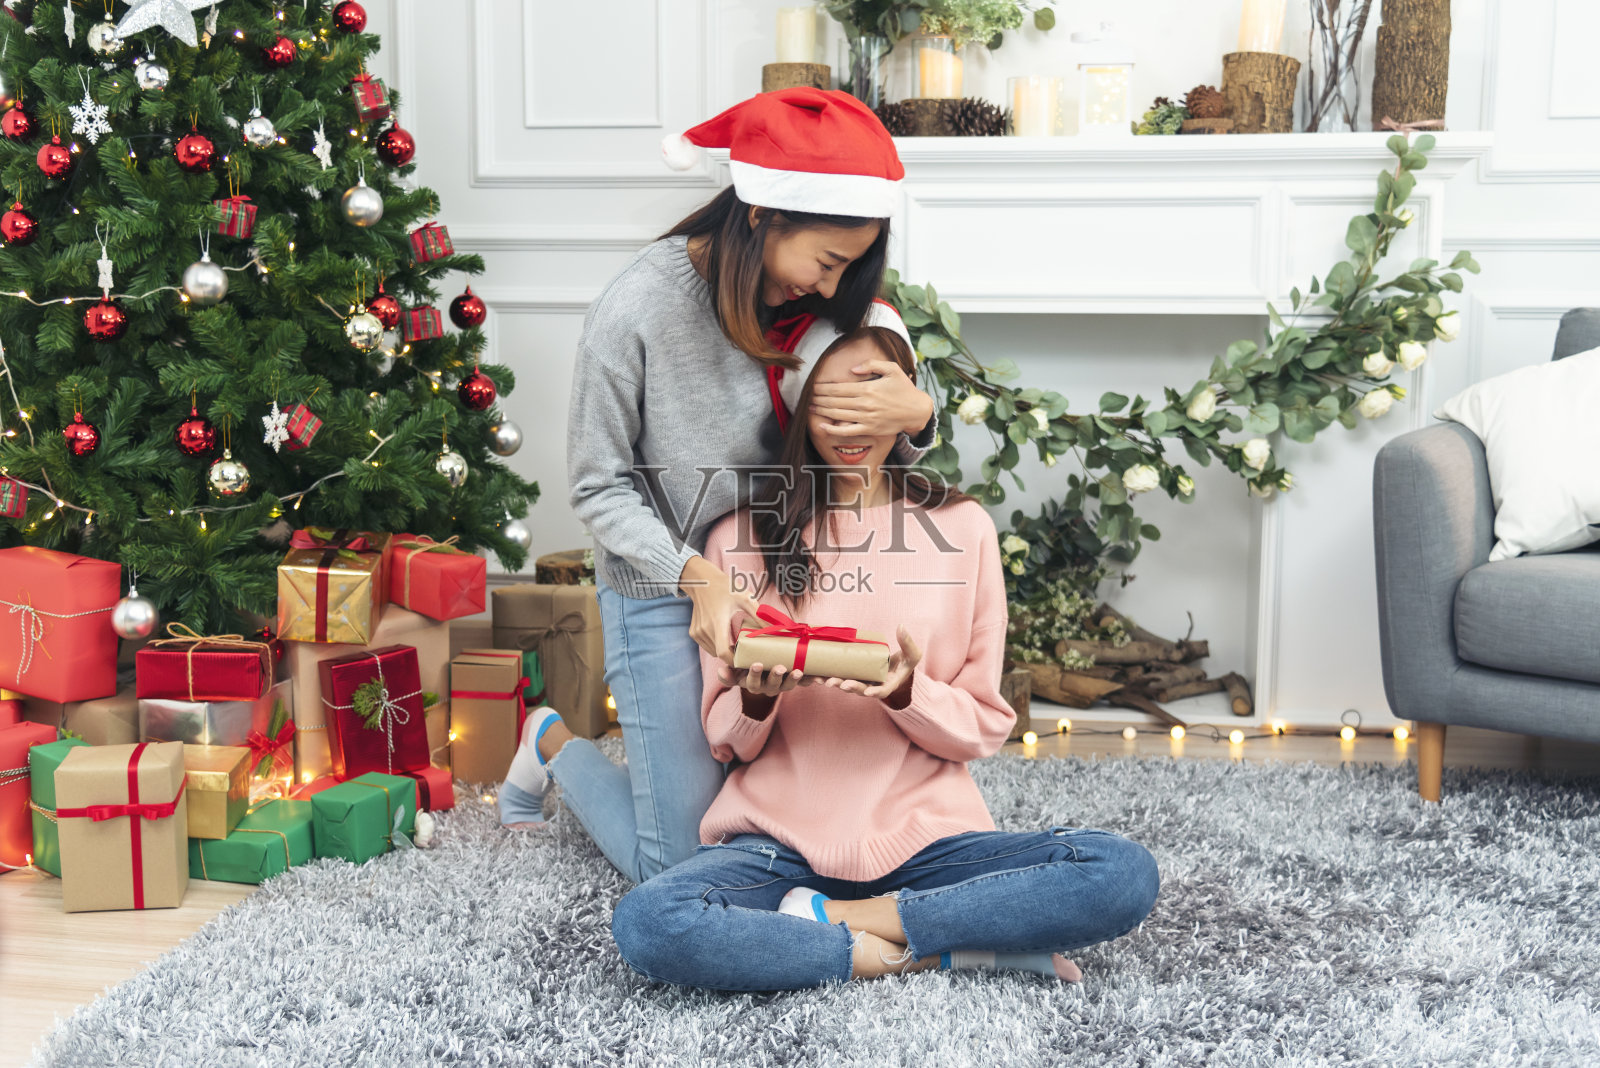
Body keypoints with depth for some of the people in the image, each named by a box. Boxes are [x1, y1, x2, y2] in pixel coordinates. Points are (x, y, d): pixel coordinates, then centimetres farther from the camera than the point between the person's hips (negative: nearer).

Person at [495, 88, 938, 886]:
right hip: (664, 598, -5)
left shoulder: (823, 303, -4)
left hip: (777, 585, 5)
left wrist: (916, 416, -23)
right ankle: (556, 746, 29)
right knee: (684, 864, 2)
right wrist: (696, 575, -25)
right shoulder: (638, 310, -19)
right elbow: (599, 488, -11)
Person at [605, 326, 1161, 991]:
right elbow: (724, 740, 8)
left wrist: (906, 691, -15)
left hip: (924, 833, 1)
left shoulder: (961, 528, 7)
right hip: (780, 834, 0)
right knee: (645, 923, -31)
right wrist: (756, 699, -16)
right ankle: (947, 950, -16)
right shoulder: (742, 538, 6)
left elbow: (985, 730, 6)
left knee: (1126, 874, -24)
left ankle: (834, 917, -13)